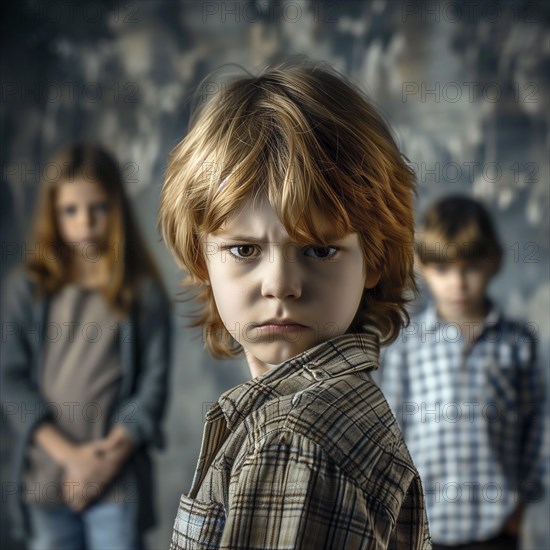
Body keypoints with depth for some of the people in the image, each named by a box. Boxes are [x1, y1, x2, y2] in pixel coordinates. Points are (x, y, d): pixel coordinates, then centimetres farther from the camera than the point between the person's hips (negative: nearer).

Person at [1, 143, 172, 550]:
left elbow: (154, 383, 0)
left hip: (117, 474, -1)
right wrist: (68, 454, -10)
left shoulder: (144, 292, 3)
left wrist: (112, 454, -11)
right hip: (47, 476, 1)